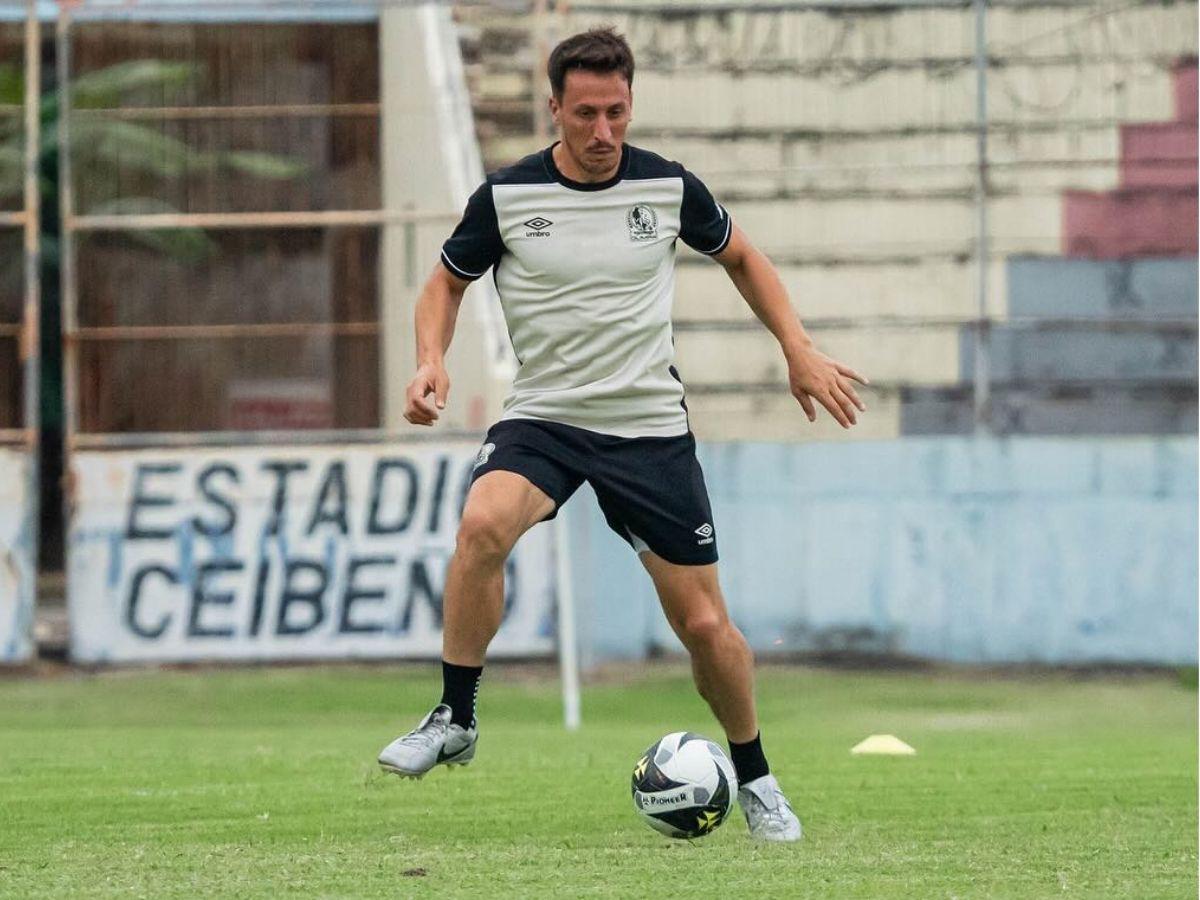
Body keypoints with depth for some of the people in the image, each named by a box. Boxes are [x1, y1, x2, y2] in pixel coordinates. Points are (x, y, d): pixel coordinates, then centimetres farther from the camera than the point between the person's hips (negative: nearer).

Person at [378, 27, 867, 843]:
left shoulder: (669, 188, -4)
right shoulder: (505, 197, -7)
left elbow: (740, 257, 15)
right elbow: (447, 283, 9)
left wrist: (800, 353, 8)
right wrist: (433, 363, -10)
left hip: (650, 426, 1)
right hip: (542, 416, -1)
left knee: (704, 622, 1)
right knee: (483, 524, -33)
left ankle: (755, 778, 25)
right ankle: (455, 720, -19)